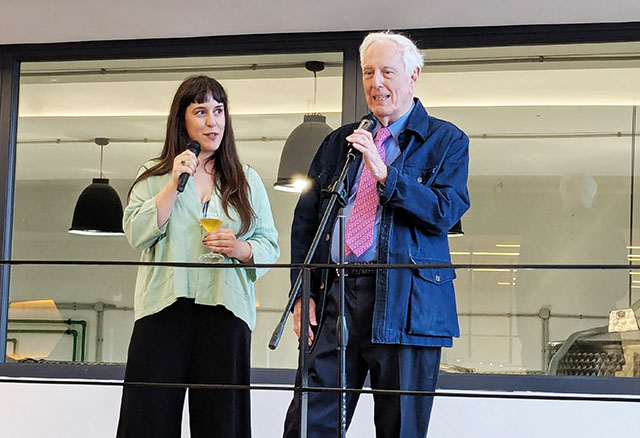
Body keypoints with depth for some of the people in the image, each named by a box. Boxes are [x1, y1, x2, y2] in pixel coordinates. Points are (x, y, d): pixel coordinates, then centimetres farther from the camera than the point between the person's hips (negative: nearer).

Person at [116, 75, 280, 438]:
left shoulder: (248, 181, 15)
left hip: (225, 310, 1)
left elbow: (270, 246, 12)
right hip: (164, 309, -1)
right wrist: (174, 183, -5)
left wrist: (241, 249, -9)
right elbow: (136, 234, 0)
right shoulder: (153, 177, 13)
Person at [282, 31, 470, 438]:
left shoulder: (447, 141, 6)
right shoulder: (339, 142, 18)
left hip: (405, 303, -3)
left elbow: (445, 213, -9)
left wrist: (385, 173, -17)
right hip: (335, 296, 3)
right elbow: (305, 221, 17)